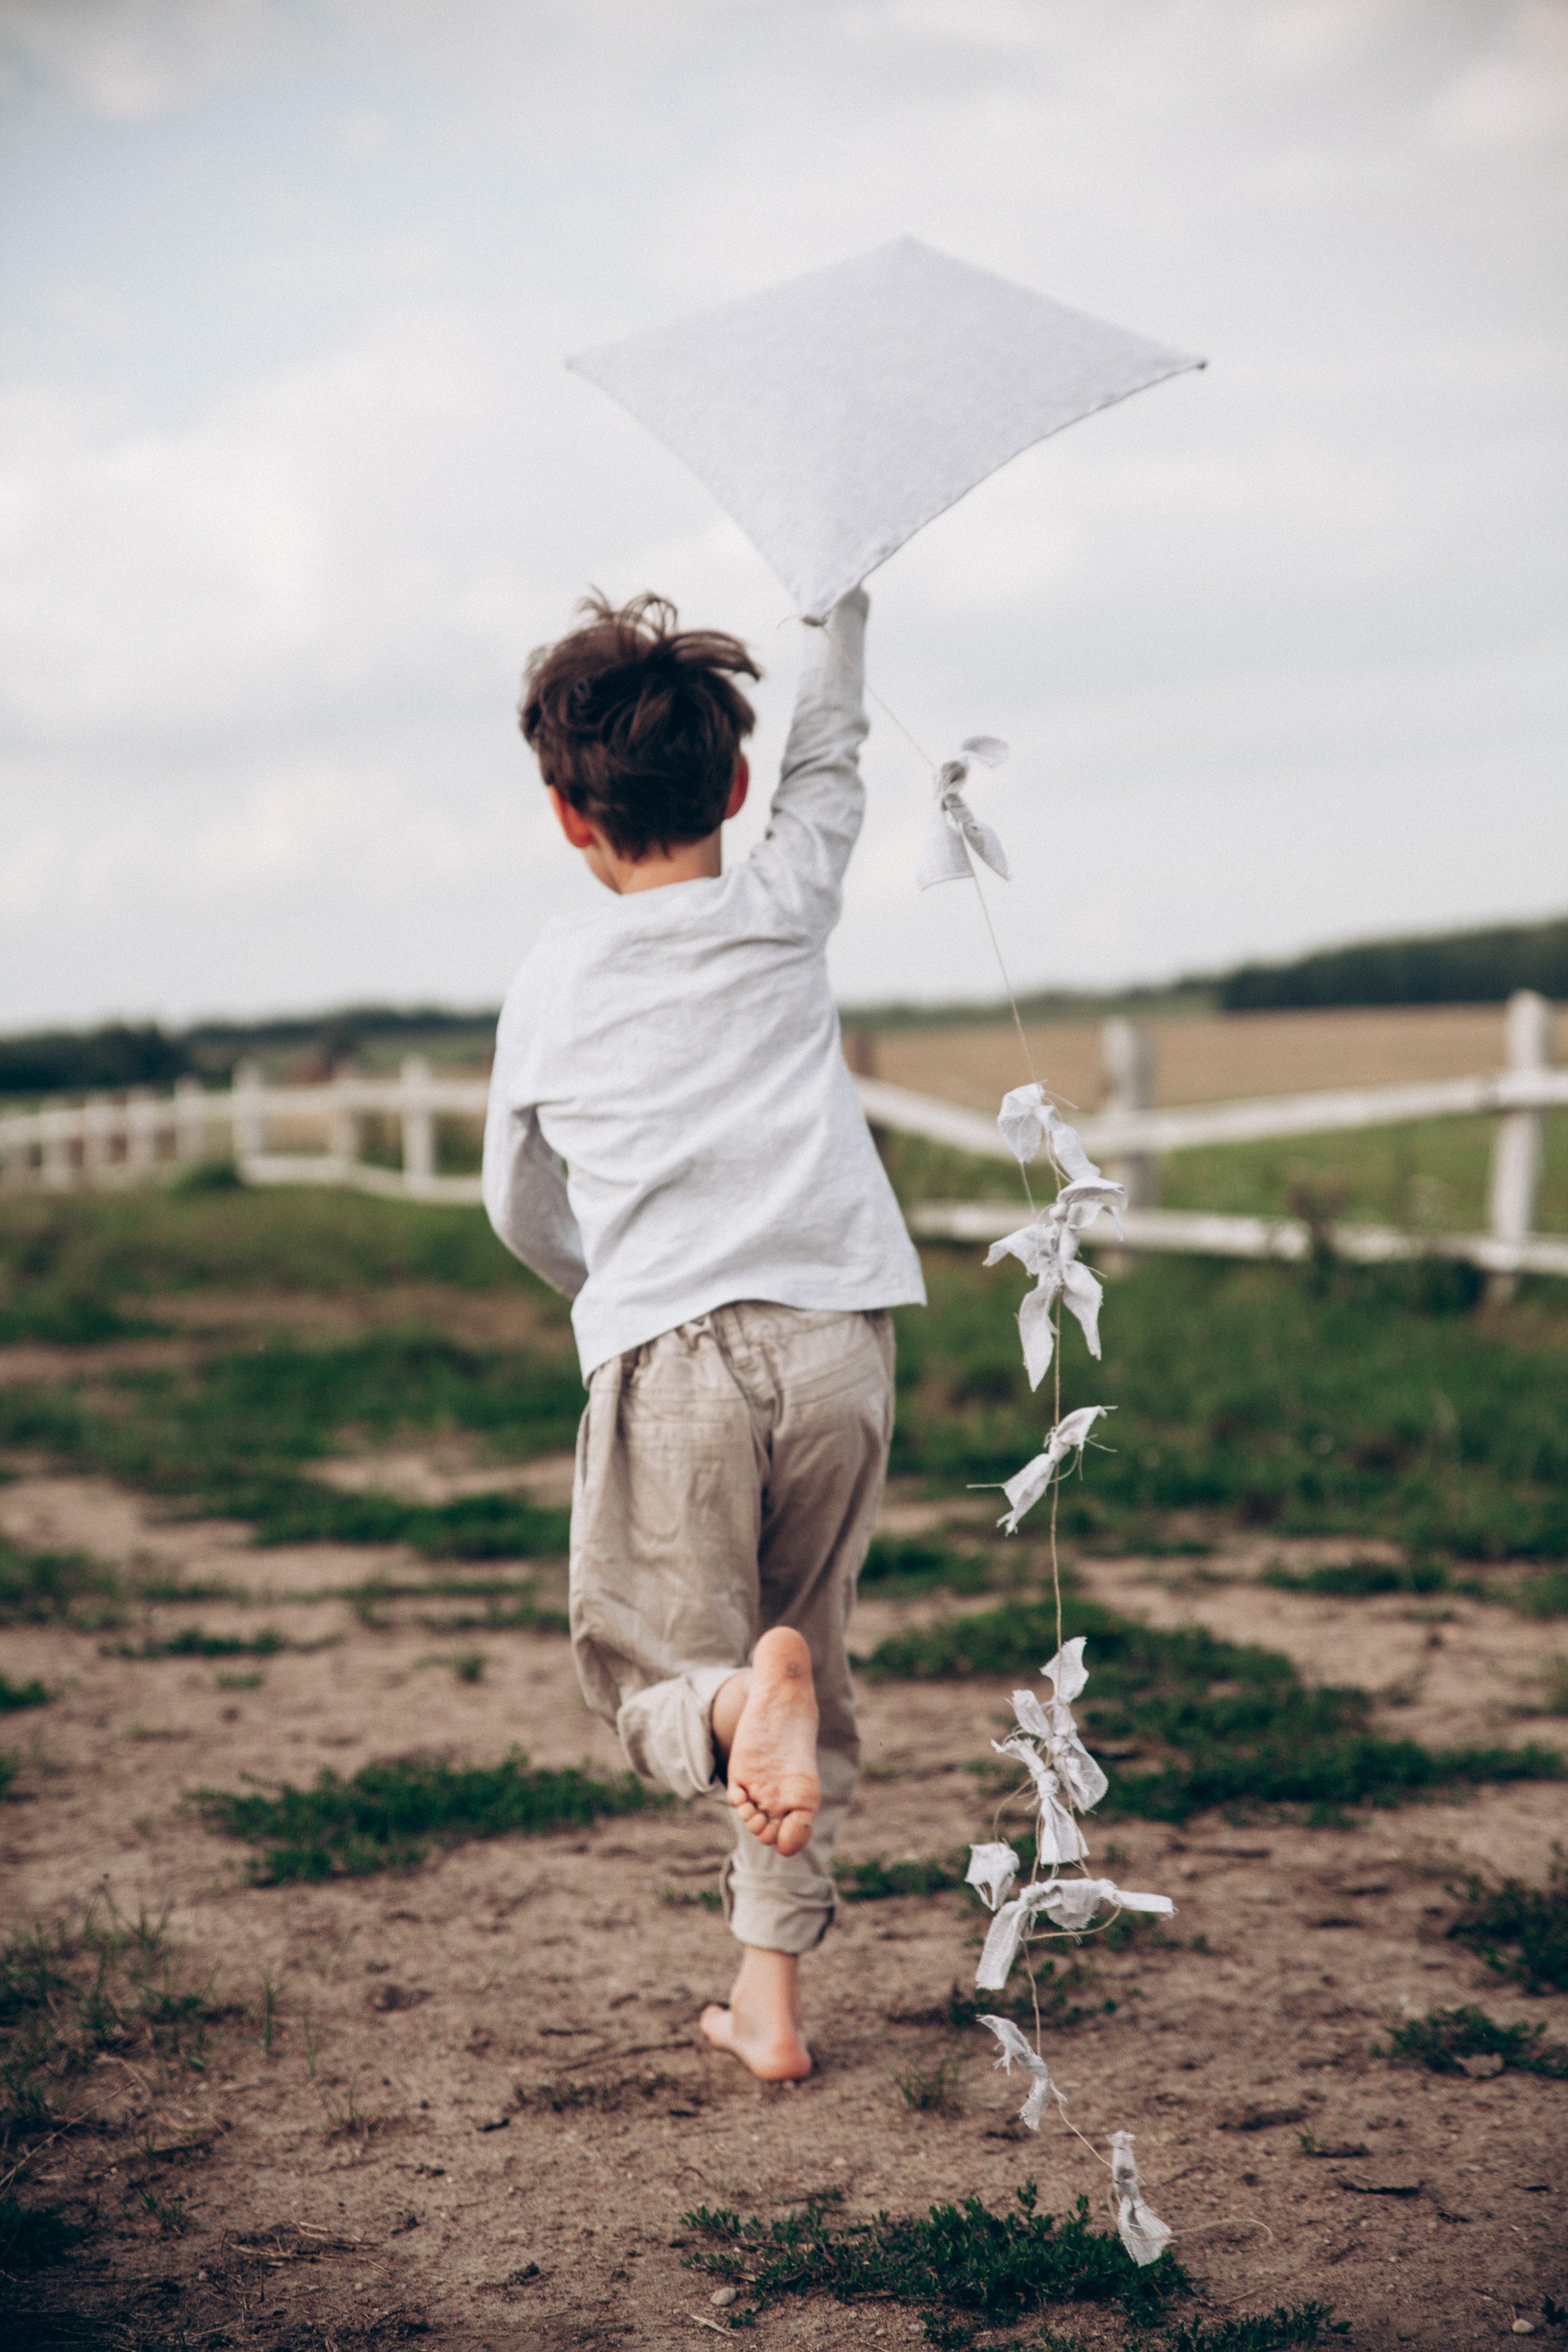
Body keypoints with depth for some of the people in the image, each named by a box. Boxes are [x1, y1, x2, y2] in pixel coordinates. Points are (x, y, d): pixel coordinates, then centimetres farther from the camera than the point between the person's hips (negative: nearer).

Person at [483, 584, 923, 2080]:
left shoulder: (550, 983, 7)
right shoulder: (785, 909, 7)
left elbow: (520, 1211, 19)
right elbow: (828, 757, 28)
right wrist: (838, 603, 42)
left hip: (667, 1356, -2)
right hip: (837, 1340, 2)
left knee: (656, 1689, 6)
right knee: (809, 1662, 19)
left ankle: (741, 1696, -30)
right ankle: (769, 1996, 18)